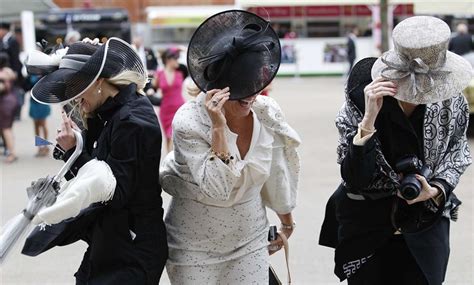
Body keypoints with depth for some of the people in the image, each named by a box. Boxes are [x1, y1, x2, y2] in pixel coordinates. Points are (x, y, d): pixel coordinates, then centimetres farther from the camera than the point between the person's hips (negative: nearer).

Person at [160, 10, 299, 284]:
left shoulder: (269, 114, -9)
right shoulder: (189, 121, -20)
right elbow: (216, 189, -28)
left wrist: (286, 221, 19)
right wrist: (218, 127, -32)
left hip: (250, 241, 3)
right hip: (194, 247, -3)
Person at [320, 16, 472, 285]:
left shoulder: (452, 102, -12)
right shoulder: (361, 100, -20)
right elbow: (354, 180, -22)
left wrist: (435, 190, -14)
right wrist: (369, 120, -34)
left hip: (426, 222, 2)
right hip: (366, 227, -2)